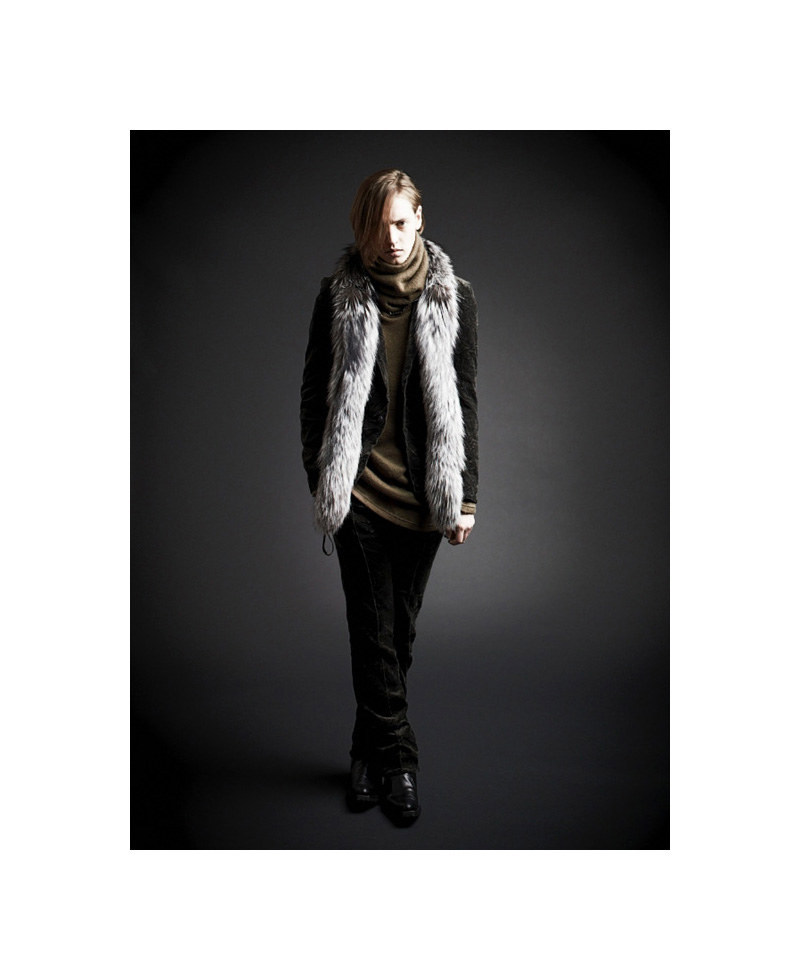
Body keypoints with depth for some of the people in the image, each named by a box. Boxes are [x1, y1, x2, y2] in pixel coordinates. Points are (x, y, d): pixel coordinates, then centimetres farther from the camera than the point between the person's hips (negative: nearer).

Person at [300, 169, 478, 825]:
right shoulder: (339, 295, 0)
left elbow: (464, 401, 2)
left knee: (399, 626, 11)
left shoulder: (454, 297, 1)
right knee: (373, 625, 2)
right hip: (358, 486, -1)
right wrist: (319, 479, 0)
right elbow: (315, 393, 4)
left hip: (422, 489, 1)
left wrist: (465, 496, -1)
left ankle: (370, 750, 29)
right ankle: (397, 761, 17)